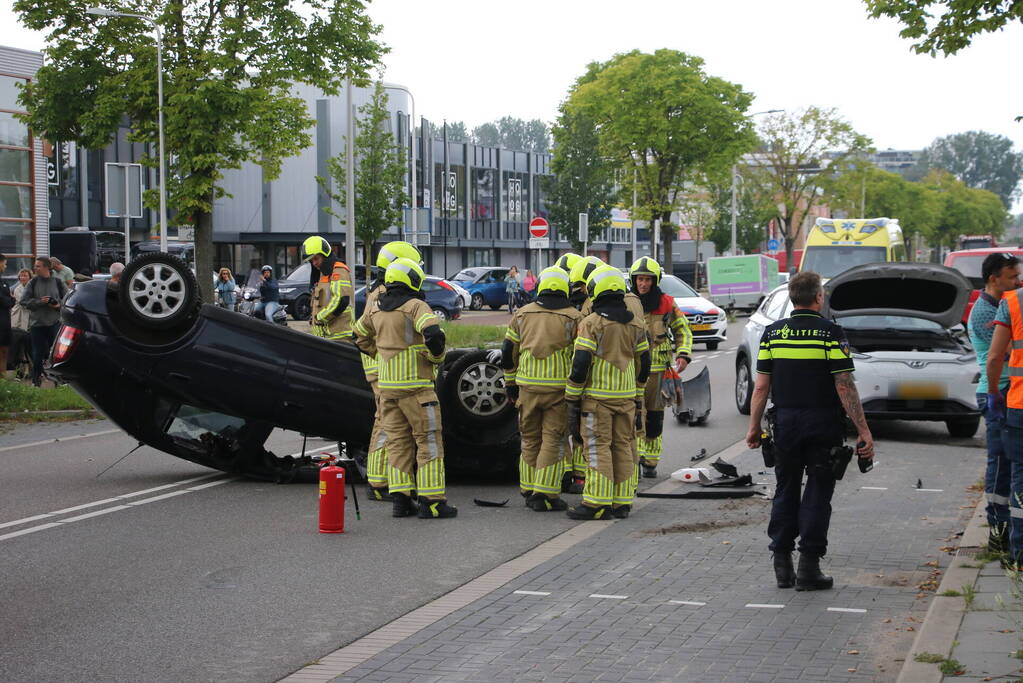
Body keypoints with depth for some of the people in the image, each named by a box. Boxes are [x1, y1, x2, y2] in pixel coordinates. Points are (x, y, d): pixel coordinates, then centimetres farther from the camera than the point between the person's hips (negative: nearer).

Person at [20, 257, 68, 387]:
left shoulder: (58, 282, 1)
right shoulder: (32, 283, 2)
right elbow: (24, 301, -2)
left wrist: (59, 305, -12)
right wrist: (39, 302, -13)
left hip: (55, 322, -1)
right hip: (36, 322, 1)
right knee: (38, 353, 6)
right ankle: (36, 380, 17)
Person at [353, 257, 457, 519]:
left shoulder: (377, 310, 11)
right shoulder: (415, 306, -12)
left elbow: (360, 335, 26)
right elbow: (432, 333, -27)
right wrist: (437, 357, -9)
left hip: (387, 385, 7)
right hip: (415, 384, -7)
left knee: (397, 441, 12)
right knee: (429, 441, -1)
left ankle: (400, 499, 10)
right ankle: (431, 502, -2)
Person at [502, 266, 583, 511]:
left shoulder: (523, 314, 8)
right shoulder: (574, 318, 0)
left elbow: (508, 353, 11)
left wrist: (511, 383, 20)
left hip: (528, 386, 3)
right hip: (560, 388, -3)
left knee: (530, 439, 14)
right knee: (553, 440, 1)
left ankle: (528, 491, 21)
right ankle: (544, 494, -3)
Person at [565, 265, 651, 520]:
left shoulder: (591, 323, -10)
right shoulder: (636, 324, 9)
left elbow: (580, 363, -14)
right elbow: (643, 363, 14)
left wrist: (572, 397, -7)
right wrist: (638, 396, 23)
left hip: (597, 396, -5)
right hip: (627, 397, 6)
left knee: (598, 448, -4)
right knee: (624, 446, 9)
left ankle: (597, 503, -6)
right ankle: (623, 503, 12)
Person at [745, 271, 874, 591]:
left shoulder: (772, 332, 1)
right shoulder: (831, 333, -8)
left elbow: (761, 387, 1)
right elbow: (844, 387, -12)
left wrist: (754, 427, 10)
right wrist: (863, 431, -9)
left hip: (785, 424, 3)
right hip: (823, 426, -3)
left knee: (785, 492, 13)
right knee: (817, 494, 4)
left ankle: (782, 564, 14)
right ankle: (809, 566, 3)